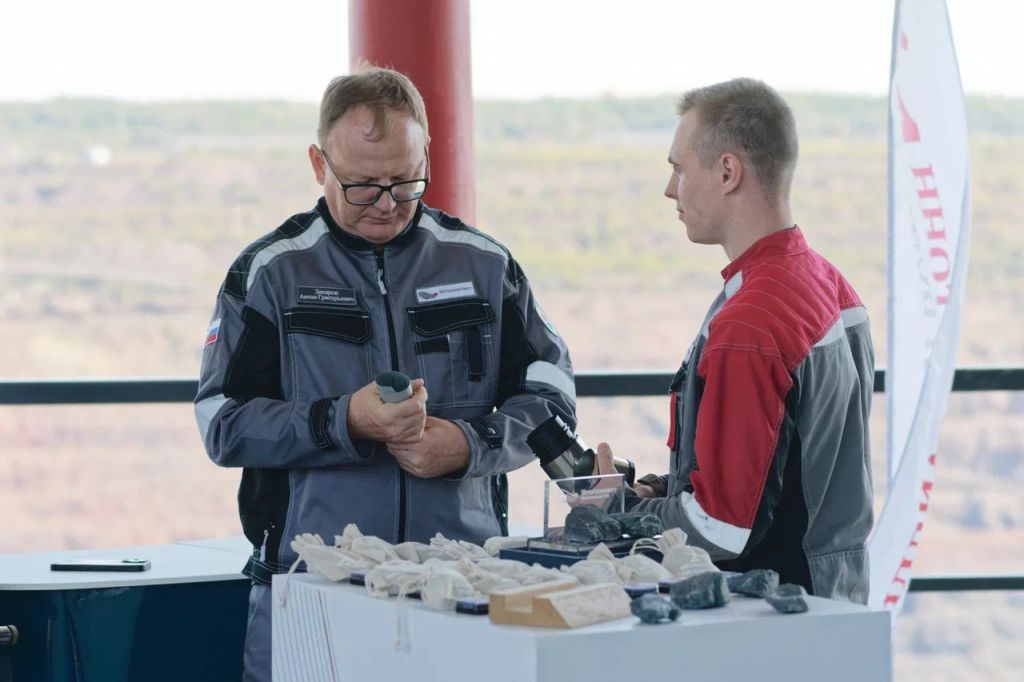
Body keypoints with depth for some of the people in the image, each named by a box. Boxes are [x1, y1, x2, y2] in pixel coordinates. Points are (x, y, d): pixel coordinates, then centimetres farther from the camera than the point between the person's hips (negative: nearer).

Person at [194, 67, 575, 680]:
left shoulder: (483, 263, 8)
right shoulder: (269, 272, 3)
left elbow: (551, 394, 9)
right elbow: (224, 423, -4)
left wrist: (468, 443, -10)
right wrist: (345, 422, -18)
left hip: (463, 577, 1)